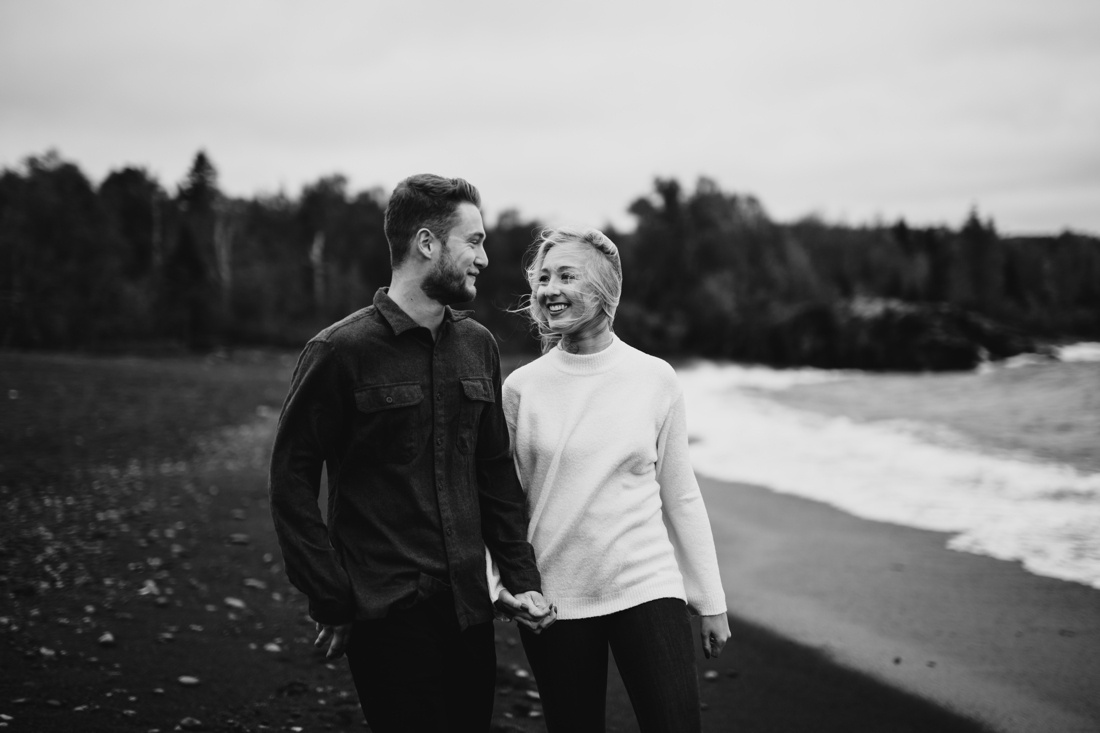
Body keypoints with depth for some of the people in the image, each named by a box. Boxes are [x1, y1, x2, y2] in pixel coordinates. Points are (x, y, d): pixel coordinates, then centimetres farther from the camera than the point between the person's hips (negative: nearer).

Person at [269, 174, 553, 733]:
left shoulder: (477, 346, 9)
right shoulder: (340, 351, -9)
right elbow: (292, 483, -8)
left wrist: (521, 578, 7)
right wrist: (332, 603, -11)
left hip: (468, 607, 6)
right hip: (386, 617, -5)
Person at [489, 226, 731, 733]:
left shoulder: (655, 379, -1)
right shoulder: (522, 387, -1)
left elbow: (680, 496, 5)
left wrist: (711, 601, 6)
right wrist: (498, 584, -9)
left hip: (647, 589, 0)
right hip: (552, 599, 1)